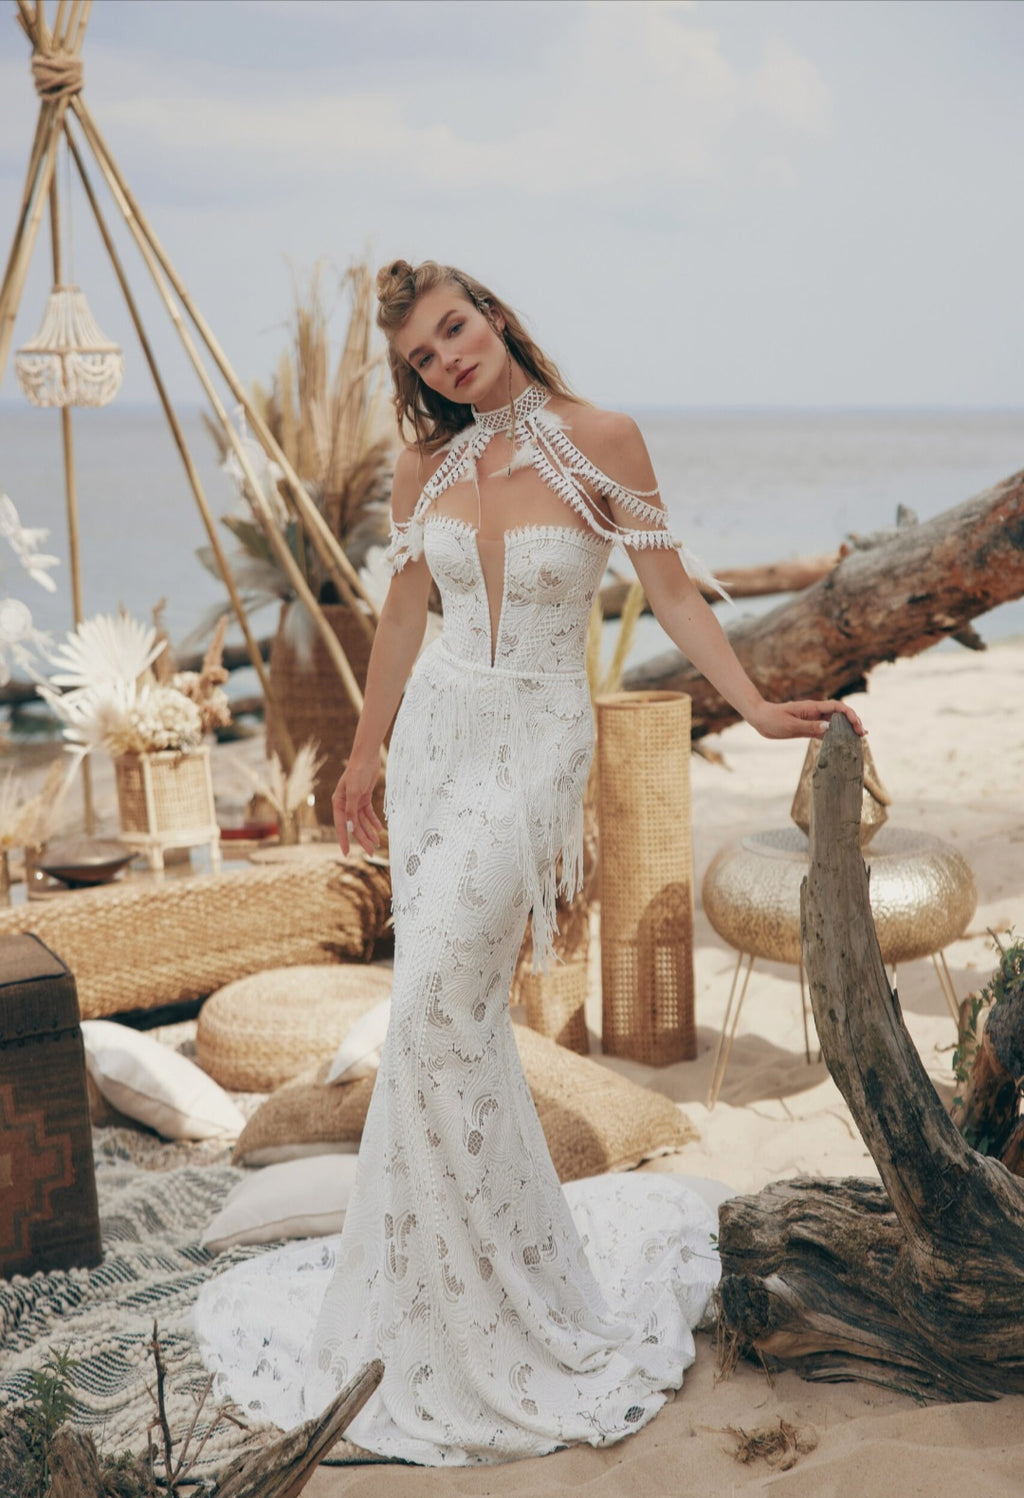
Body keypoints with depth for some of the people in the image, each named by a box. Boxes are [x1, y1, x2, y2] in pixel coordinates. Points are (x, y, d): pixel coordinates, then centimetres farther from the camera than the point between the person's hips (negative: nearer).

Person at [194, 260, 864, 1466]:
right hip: (436, 734, 5)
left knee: (438, 1011, -10)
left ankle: (487, 1288, 9)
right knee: (449, 1005, 8)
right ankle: (467, 1263, 27)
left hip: (534, 744, -5)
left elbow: (670, 591, -5)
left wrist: (756, 708, -11)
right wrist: (365, 753, 19)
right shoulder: (425, 469, 5)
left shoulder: (598, 440, -8)